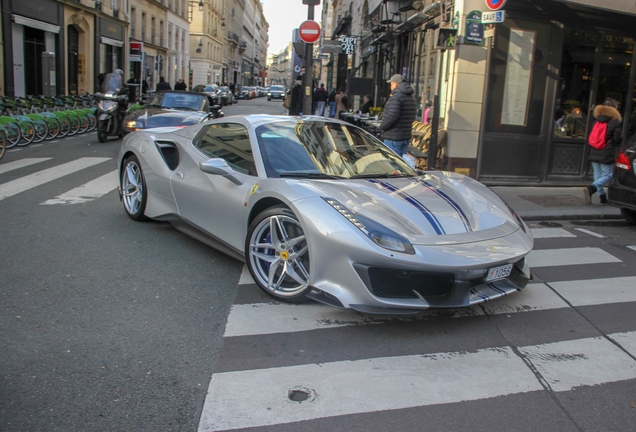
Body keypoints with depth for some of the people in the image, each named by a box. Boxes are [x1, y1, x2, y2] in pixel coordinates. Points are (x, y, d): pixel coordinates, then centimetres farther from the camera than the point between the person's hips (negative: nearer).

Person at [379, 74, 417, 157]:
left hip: (393, 137, -9)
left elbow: (392, 116, -25)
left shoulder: (396, 97, -15)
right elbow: (412, 116, 16)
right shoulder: (411, 98, 14)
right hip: (406, 136, 9)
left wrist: (382, 127, -10)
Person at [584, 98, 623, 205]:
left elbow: (591, 137, 13)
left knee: (598, 175, 11)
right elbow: (618, 139, -10)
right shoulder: (615, 123, -9)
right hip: (607, 155, -6)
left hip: (594, 154, 6)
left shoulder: (597, 122, 9)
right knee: (607, 175, 1)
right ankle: (591, 189, -22)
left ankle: (603, 198, 15)